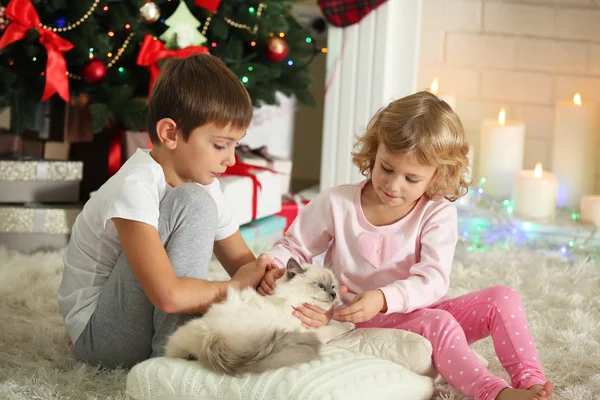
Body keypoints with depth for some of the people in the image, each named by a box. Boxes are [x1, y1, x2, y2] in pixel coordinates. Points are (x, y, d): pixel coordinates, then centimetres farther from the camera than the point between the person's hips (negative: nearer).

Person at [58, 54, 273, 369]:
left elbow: (243, 261, 7)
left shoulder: (205, 185, 2)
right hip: (99, 334, -8)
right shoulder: (135, 188, -24)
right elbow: (168, 295, -34)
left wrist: (263, 274, -16)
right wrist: (235, 287, -18)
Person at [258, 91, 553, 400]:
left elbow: (432, 280, -19)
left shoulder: (437, 214, -8)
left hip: (419, 311, 3)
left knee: (502, 299, -18)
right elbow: (294, 247, 8)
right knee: (437, 322, -33)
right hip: (365, 323, -3)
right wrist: (273, 266, -16)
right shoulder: (336, 204, -5)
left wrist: (383, 299, -37)